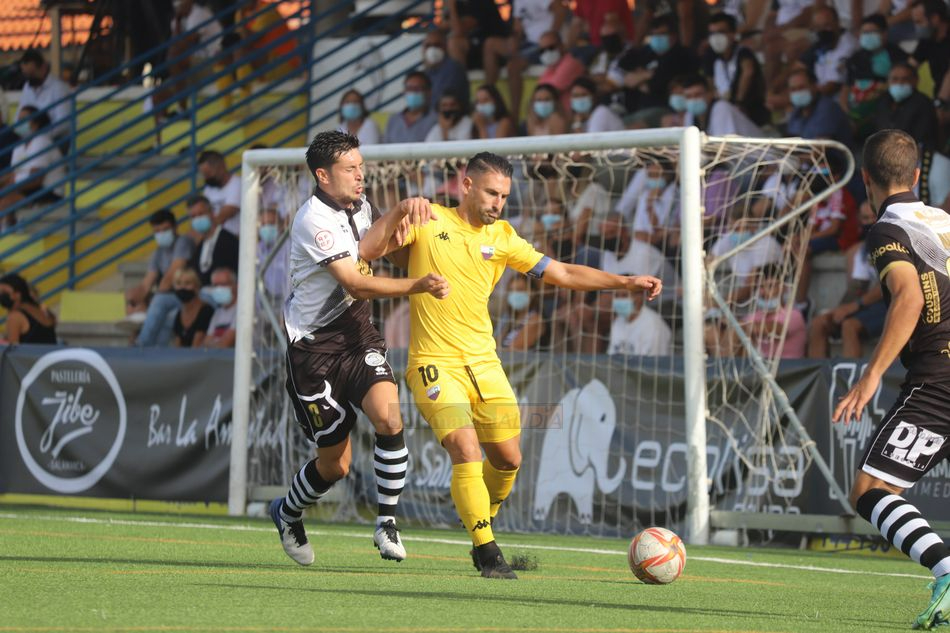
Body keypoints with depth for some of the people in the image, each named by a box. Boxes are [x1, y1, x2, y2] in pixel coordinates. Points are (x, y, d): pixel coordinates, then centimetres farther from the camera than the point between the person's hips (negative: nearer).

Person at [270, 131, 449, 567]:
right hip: (313, 346, -6)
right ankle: (288, 514, 31)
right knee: (335, 464, 1)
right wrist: (419, 285, -31)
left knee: (388, 417, -22)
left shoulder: (359, 205, 6)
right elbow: (356, 284, -24)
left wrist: (401, 211, 6)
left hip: (357, 334, 6)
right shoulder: (313, 220, -19)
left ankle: (387, 522, -10)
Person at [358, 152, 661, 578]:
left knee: (507, 459, 8)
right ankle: (486, 552, -13)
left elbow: (563, 274, 8)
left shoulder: (501, 238, 7)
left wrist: (626, 282, 1)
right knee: (466, 451, -20)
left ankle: (481, 529, 35)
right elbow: (365, 252, -6)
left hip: (483, 364, 5)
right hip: (435, 364, -5)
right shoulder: (428, 222, -3)